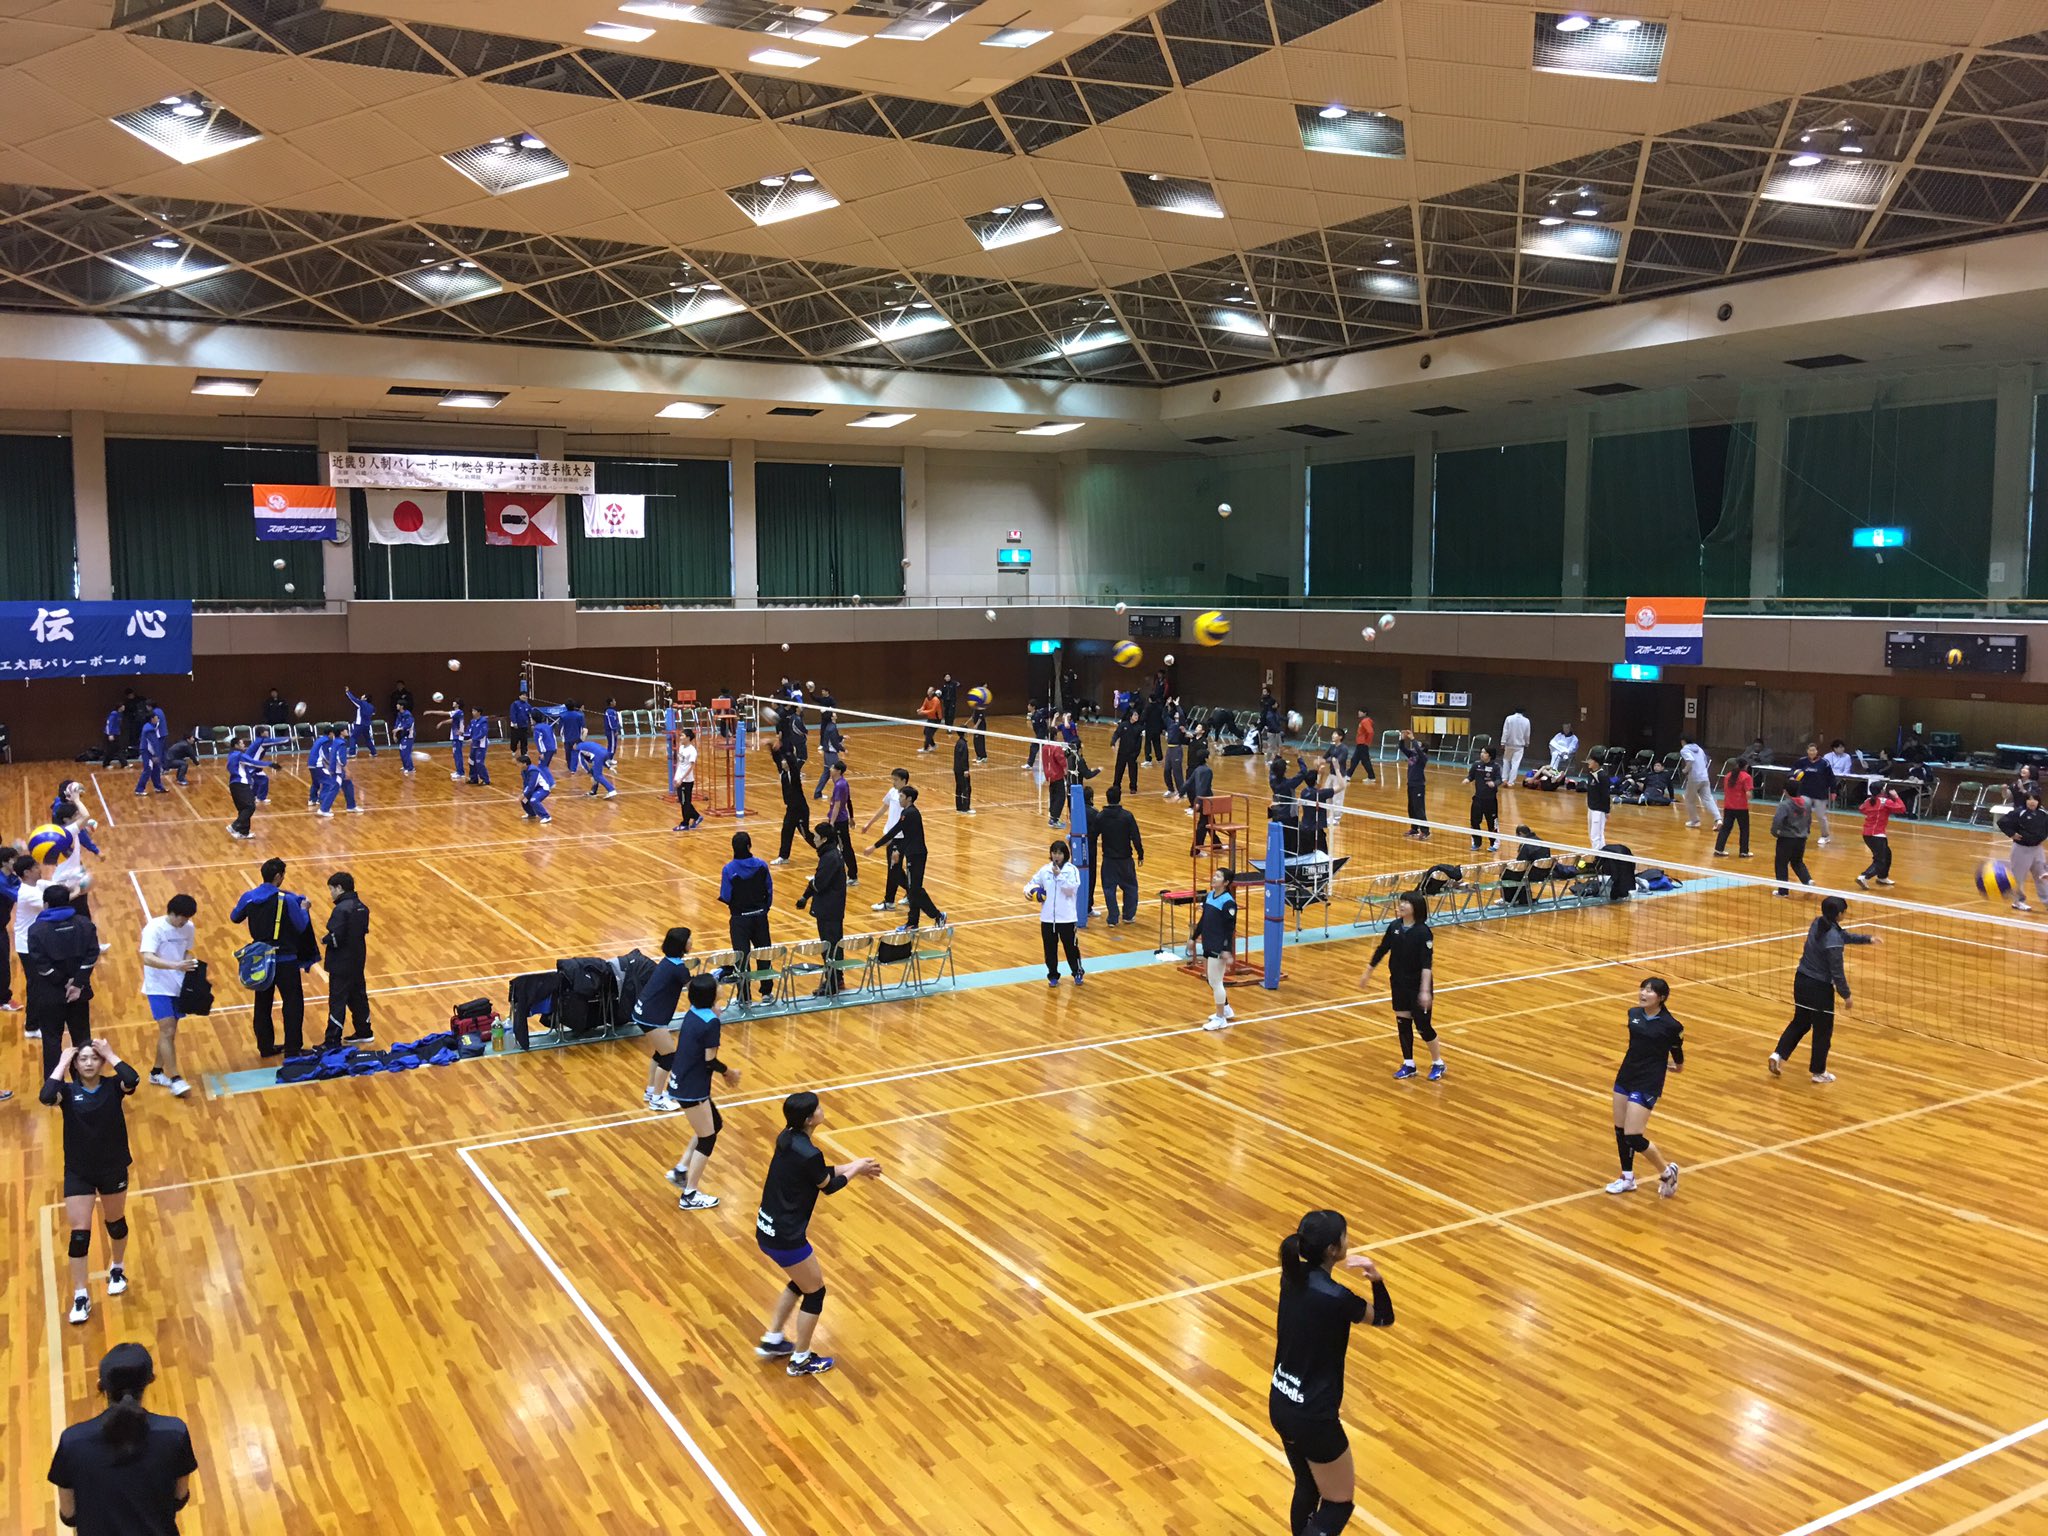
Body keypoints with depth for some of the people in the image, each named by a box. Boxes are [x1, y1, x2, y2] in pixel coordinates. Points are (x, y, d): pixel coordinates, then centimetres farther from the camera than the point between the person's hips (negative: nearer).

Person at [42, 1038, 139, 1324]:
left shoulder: (113, 1086, -9)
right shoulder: (68, 1091, -9)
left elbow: (133, 1080, -32)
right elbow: (45, 1096, -32)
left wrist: (111, 1054, -24)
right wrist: (62, 1062, -24)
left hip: (113, 1169, 0)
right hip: (78, 1172, 0)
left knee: (115, 1223, 19)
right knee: (79, 1234, -1)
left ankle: (118, 1269, 44)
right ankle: (80, 1297, 9)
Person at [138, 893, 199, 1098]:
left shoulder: (188, 928, 1)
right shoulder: (154, 928, -18)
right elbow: (148, 958, -29)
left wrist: (193, 966, -6)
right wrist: (175, 965, -41)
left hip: (179, 987, 6)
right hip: (159, 987, -6)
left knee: (168, 1032, 13)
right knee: (168, 1031, -12)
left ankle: (156, 1072, 28)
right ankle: (175, 1079, -11)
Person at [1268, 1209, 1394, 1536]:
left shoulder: (1293, 1275, -8)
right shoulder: (1337, 1298, -26)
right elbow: (1385, 1319, -7)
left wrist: (1342, 1263, -2)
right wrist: (1376, 1278, -23)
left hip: (1280, 1405, 7)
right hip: (1313, 1417, -7)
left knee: (1307, 1488, 27)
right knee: (1338, 1505, 13)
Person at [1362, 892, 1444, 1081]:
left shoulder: (1423, 932, -19)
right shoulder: (1394, 927, -2)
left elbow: (1427, 963, -24)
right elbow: (1381, 950, 9)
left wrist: (1425, 990, -32)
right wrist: (1368, 973, 15)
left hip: (1418, 986, -5)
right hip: (1398, 983, 5)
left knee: (1423, 1025, 2)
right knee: (1402, 1023, 11)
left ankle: (1438, 1064, 22)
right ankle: (1408, 1065, 24)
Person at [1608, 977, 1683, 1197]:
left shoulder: (1670, 1025, -14)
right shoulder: (1634, 1014, 2)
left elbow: (1678, 1064, 0)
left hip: (1647, 1085, -6)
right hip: (1624, 1078, 6)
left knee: (1633, 1137, -7)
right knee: (1620, 1131, 12)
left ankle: (1668, 1171, 16)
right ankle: (1627, 1177, 30)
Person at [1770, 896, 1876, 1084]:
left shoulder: (1818, 923, -1)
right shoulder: (1833, 940, -26)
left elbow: (1844, 935, 20)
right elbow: (1837, 972, -20)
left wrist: (1867, 939, 23)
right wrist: (1846, 995, -8)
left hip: (1801, 980, 8)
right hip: (1820, 987, -8)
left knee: (1800, 1022, 22)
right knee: (1823, 1030, 10)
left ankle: (1778, 1055, 13)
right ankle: (1818, 1072, 22)